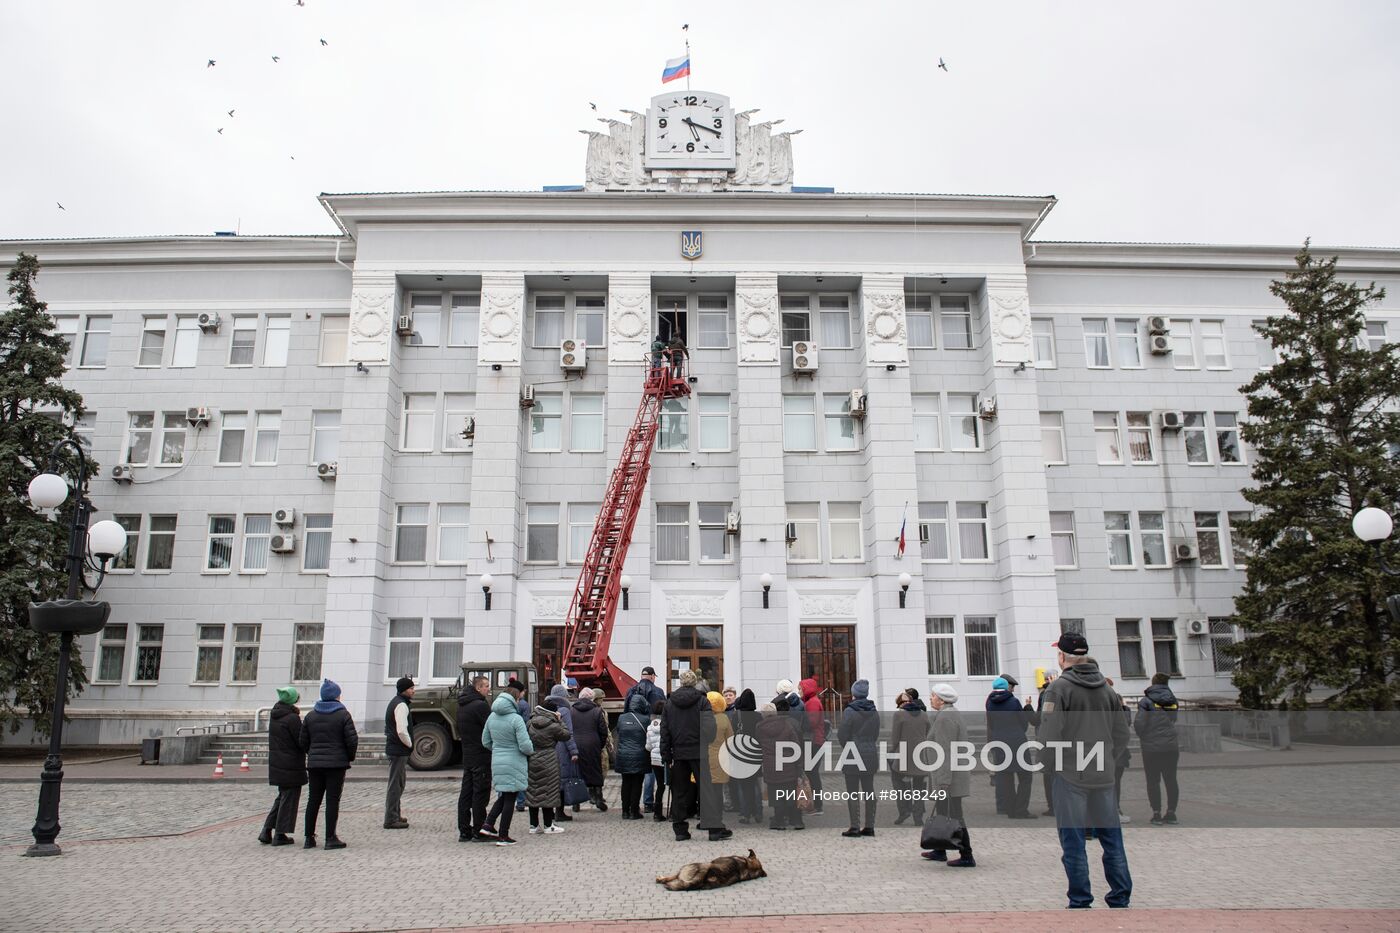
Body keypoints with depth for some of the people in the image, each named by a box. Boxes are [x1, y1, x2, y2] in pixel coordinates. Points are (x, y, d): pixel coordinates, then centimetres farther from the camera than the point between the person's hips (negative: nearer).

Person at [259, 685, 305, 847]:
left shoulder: (274, 716, 8)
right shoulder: (292, 718, -18)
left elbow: (276, 739, 13)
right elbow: (301, 741, -17)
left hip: (276, 763, 8)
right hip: (291, 765, -8)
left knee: (282, 796, 20)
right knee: (289, 797, 3)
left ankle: (267, 831, 16)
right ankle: (280, 835, 7)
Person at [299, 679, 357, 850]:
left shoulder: (310, 715, 8)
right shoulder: (343, 715, -7)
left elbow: (302, 742, 8)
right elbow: (352, 740, -10)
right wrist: (350, 757, 6)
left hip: (314, 764, 5)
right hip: (336, 763, -5)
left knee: (313, 800, 11)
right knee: (332, 800, -1)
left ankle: (309, 837, 15)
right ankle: (330, 838, -2)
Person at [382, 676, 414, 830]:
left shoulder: (395, 702, 16)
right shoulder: (401, 705, -17)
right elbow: (402, 731, -26)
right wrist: (410, 744, -12)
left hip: (393, 748, 11)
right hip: (399, 750, -11)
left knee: (397, 783, 18)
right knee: (396, 784, -6)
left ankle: (395, 815, 27)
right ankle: (391, 819, -2)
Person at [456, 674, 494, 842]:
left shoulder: (461, 705, 13)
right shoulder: (481, 705, -17)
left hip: (467, 755, 9)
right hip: (481, 756, -9)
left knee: (466, 793, 10)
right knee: (480, 793, -2)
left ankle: (464, 831, 14)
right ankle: (479, 831, 2)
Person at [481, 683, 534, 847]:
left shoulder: (492, 717, 3)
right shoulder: (516, 719, -17)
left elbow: (485, 741, 11)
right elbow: (525, 745, -18)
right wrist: (532, 751, 2)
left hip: (497, 762, 6)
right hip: (514, 764, -6)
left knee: (504, 795, 22)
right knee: (510, 798, 3)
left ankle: (489, 823, 9)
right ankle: (503, 836, 8)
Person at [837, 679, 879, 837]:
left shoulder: (850, 711, -13)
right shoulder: (874, 712, 6)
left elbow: (842, 735, -10)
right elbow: (876, 734, 10)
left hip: (852, 755, -6)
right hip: (871, 754, 6)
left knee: (852, 792, -1)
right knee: (869, 790, 11)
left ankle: (855, 826, -1)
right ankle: (869, 826, 14)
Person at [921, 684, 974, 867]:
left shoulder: (944, 718, -18)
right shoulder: (952, 714, 15)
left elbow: (946, 751, -23)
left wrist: (944, 781, -24)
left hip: (947, 776, -11)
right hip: (946, 775, 11)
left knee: (953, 815, -5)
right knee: (942, 812, 18)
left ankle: (967, 857, -1)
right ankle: (939, 852, 28)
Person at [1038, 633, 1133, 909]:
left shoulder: (1059, 688, -10)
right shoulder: (1107, 688, 8)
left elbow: (1049, 736, -16)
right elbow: (1121, 735, 11)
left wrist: (1048, 763, 2)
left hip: (1070, 776, -5)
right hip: (1103, 776, 5)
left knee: (1073, 843, 3)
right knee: (1112, 839, 13)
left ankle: (1080, 902, 8)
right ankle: (1120, 899, 19)